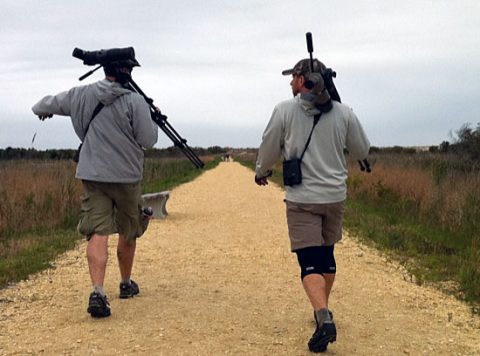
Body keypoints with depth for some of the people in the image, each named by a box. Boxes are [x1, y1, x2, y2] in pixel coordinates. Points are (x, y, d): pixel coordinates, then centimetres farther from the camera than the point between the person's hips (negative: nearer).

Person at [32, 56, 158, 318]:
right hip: (126, 176, -2)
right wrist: (153, 119, 8)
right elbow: (148, 141, -10)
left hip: (92, 175, 3)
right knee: (128, 233, 15)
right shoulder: (135, 101, -11)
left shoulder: (81, 95, 3)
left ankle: (97, 292, -20)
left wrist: (41, 109, 40)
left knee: (97, 233, -4)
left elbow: (46, 105, 16)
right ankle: (126, 284, 31)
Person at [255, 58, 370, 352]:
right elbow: (362, 151, 10)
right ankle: (322, 310, 32)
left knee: (310, 262, -4)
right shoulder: (344, 112, 1)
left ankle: (324, 318, -23)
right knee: (327, 254, 20)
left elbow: (269, 149, 4)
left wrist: (261, 173, 23)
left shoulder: (285, 110, -6)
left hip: (302, 199, -3)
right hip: (335, 196, 4)